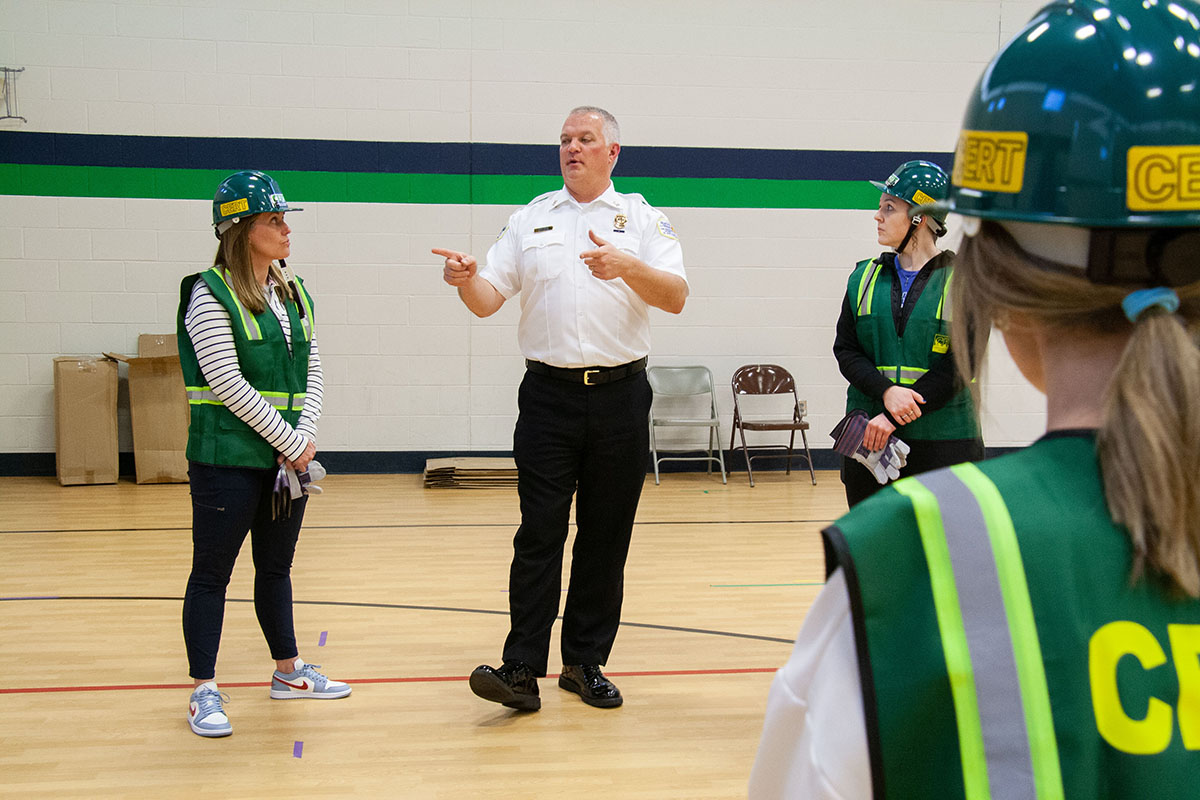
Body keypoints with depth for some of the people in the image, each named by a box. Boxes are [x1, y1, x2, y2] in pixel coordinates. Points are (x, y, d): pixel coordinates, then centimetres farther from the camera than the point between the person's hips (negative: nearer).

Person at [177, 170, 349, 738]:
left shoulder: (294, 294, 12)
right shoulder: (211, 296, -10)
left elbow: (311, 371, 11)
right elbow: (229, 385, -16)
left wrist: (307, 436, -5)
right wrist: (290, 442, -14)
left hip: (289, 456, 7)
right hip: (228, 458, -7)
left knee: (276, 567, 17)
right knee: (211, 573, 2)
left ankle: (288, 671, 29)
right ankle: (204, 692, 10)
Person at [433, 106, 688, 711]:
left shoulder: (642, 219, 7)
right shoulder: (531, 219, 11)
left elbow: (675, 297, -6)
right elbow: (488, 300, 6)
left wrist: (627, 266, -23)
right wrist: (467, 279, -17)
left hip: (620, 396, 0)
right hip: (548, 394, 0)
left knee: (606, 536, 6)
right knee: (540, 533, -4)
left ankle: (585, 662, 17)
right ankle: (522, 670, -3)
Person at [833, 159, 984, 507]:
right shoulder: (865, 276, 10)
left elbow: (957, 367, -10)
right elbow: (845, 350, 4)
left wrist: (892, 419, -16)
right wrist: (886, 391, -15)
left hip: (942, 442, -4)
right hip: (868, 440, 4)